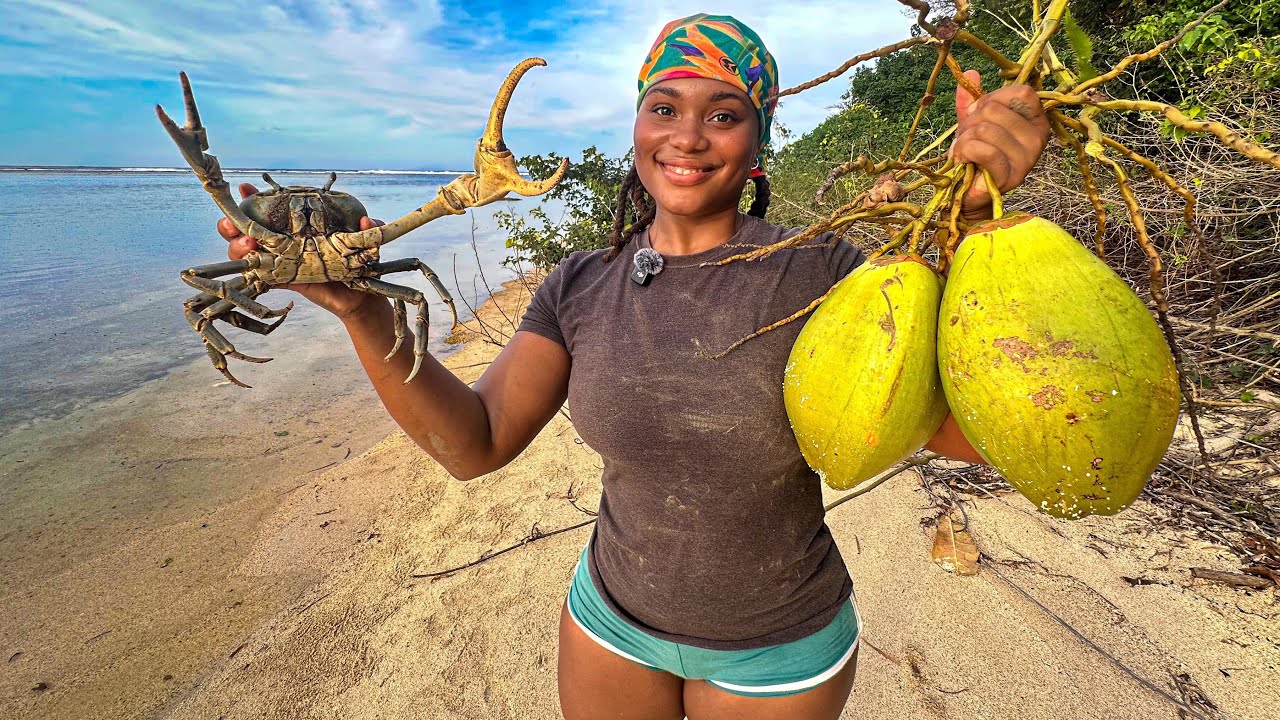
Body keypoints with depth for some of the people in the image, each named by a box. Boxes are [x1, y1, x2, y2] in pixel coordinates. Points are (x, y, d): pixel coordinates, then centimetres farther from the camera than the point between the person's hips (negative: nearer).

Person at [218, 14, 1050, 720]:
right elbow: (475, 444, -15)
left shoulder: (817, 273, -17)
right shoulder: (582, 287, -9)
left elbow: (966, 432, -22)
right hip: (612, 619, 3)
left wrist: (976, 215, -33)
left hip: (779, 648, -2)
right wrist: (365, 310, -28)